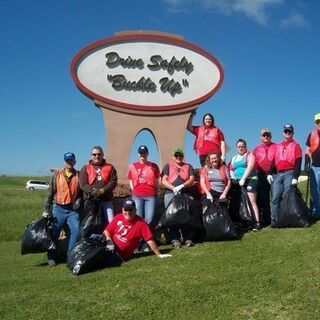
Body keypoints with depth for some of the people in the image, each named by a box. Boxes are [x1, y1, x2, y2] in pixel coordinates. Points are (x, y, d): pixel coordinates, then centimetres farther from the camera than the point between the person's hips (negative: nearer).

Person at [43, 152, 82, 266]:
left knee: (76, 230, -12)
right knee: (54, 233, 3)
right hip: (58, 209, 0)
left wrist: (79, 200, -6)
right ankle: (52, 258, 16)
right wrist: (47, 209, -1)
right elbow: (51, 192, 3)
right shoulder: (57, 174, 3)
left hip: (72, 210, 1)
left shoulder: (79, 175, 5)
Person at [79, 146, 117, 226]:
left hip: (106, 199, 0)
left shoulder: (109, 167, 11)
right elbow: (83, 184, -2)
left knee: (110, 222, -4)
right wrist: (93, 191, -18)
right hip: (90, 200, 0)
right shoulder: (85, 168, 9)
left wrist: (103, 190, -16)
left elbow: (113, 182, 0)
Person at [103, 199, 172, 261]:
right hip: (111, 249, 4)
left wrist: (159, 255, -15)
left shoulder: (141, 223, -12)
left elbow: (150, 240, -14)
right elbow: (106, 231, 10)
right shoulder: (118, 218, 1)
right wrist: (109, 240, -10)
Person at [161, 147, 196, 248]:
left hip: (186, 194, 1)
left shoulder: (188, 166, 20)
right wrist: (173, 188, -11)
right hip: (170, 193, -1)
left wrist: (182, 186, -11)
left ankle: (188, 238, -6)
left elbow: (192, 179, 6)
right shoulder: (168, 166, 17)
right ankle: (175, 239, -11)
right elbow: (164, 181, 6)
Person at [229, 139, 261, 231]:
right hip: (238, 182, 6)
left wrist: (243, 179, -17)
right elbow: (231, 170, 21)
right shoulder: (234, 158, 22)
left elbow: (249, 167, -9)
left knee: (252, 201, -16)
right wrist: (233, 178, 1)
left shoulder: (249, 155, 3)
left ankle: (257, 223, -18)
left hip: (250, 180, -6)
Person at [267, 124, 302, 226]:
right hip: (277, 175, 4)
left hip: (289, 173, -4)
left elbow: (298, 163, -2)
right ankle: (274, 220, -4)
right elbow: (272, 161, 18)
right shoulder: (277, 146, 20)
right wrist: (269, 173, 5)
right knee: (275, 197, -4)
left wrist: (295, 177, -11)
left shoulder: (295, 145, 6)